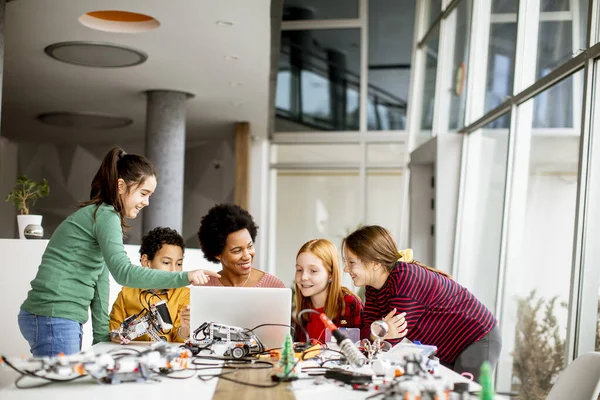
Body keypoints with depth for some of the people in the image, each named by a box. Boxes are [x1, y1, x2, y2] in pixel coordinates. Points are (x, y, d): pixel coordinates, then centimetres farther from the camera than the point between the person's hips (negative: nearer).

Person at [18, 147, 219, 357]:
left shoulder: (97, 214, 19)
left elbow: (100, 278, 18)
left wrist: (102, 336, 17)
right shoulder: (105, 215, -11)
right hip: (53, 318, -10)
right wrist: (185, 277, -25)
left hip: (67, 321, 10)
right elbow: (124, 273, -23)